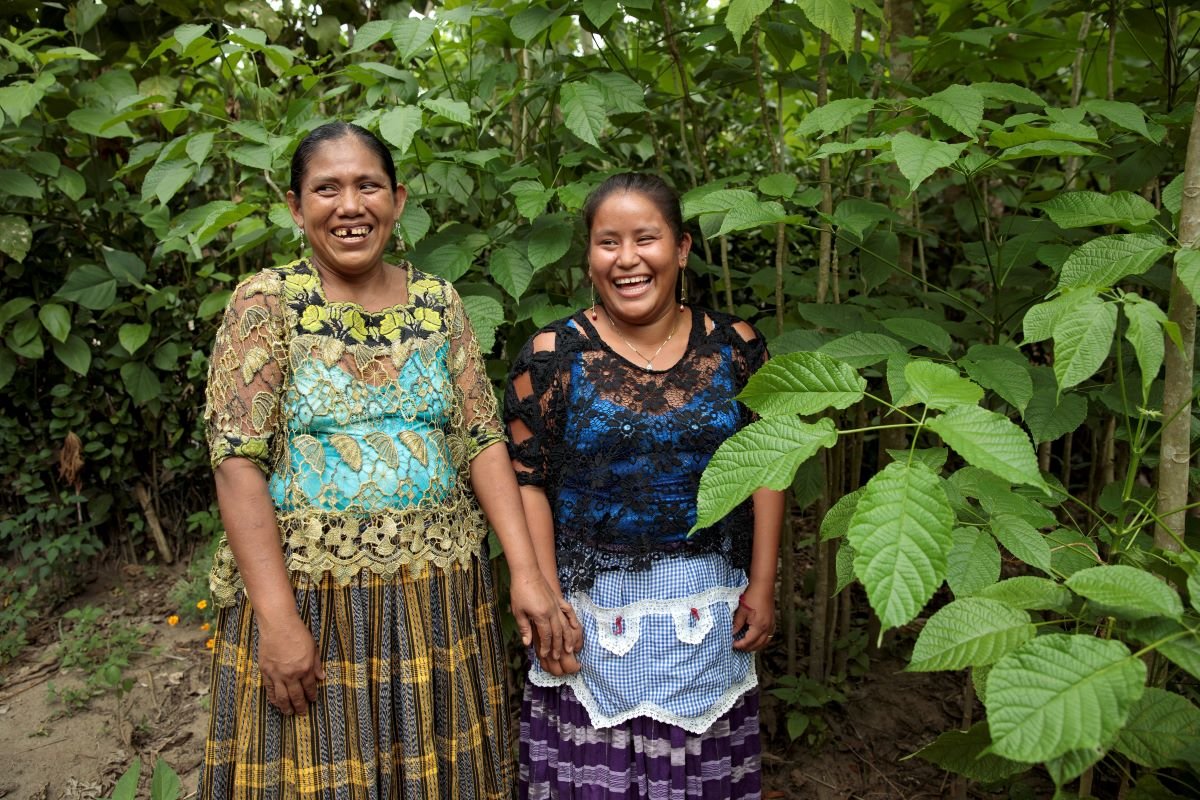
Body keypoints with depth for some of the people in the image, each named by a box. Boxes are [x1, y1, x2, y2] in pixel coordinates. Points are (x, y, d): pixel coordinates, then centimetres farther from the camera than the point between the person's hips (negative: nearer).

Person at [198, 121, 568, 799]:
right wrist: (278, 620, -17)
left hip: (438, 600, 3)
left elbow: (484, 441, 2)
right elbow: (239, 462, -10)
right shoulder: (268, 302, -4)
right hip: (307, 597, -3)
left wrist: (527, 574, -7)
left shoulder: (438, 303, 6)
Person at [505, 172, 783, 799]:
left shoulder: (735, 348, 0)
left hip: (710, 609, 2)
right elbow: (526, 482, -5)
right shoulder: (553, 355, -5)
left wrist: (762, 585, 2)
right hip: (594, 606, -1)